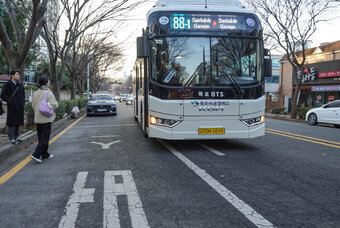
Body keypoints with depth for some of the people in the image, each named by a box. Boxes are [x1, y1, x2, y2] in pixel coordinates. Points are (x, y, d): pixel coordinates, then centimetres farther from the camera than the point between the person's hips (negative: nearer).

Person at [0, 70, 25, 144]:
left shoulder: (20, 84, 9)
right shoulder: (7, 85, -8)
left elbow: (23, 94, 23)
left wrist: (23, 102, 11)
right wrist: (9, 101, -13)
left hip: (19, 107, 6)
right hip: (12, 107, -6)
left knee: (18, 122, 12)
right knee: (11, 123, -1)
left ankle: (16, 136, 24)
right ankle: (11, 138, 7)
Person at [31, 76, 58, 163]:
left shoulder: (36, 93, 8)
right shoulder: (48, 93, -14)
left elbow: (33, 105, 12)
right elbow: (54, 105, -20)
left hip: (37, 119, 8)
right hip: (46, 119, -8)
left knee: (41, 137, 14)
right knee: (44, 138, -3)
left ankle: (44, 154, 24)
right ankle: (36, 155, -11)